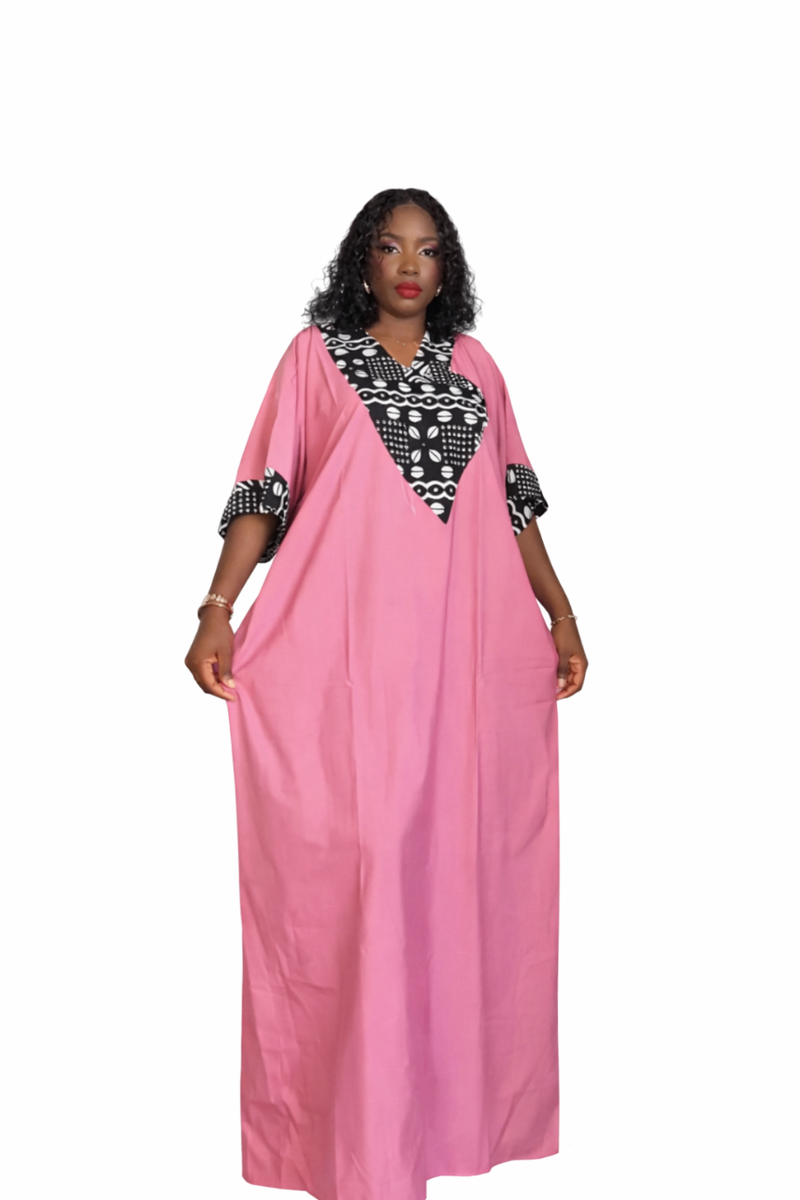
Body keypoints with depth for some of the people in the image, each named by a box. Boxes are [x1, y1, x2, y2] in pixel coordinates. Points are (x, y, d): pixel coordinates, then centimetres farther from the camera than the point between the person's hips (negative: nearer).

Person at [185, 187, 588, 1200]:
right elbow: (266, 489, -1)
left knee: (463, 859, 7)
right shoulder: (317, 355, 6)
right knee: (357, 862, -4)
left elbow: (512, 501, 16)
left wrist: (560, 613, 10)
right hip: (353, 651, -3)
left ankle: (458, 1090, 22)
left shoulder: (474, 365, 15)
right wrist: (217, 610, -13)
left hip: (470, 653, 4)